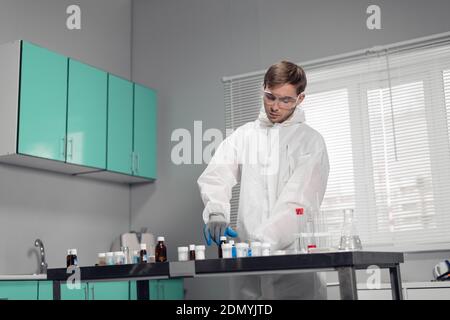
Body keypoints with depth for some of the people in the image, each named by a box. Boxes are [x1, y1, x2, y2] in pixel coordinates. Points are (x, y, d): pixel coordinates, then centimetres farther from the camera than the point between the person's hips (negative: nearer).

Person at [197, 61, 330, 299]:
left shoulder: (310, 140, 3)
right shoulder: (243, 135, 12)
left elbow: (298, 200, -9)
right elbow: (216, 175, -3)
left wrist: (263, 241, -21)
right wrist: (216, 212, -23)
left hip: (294, 254, -2)